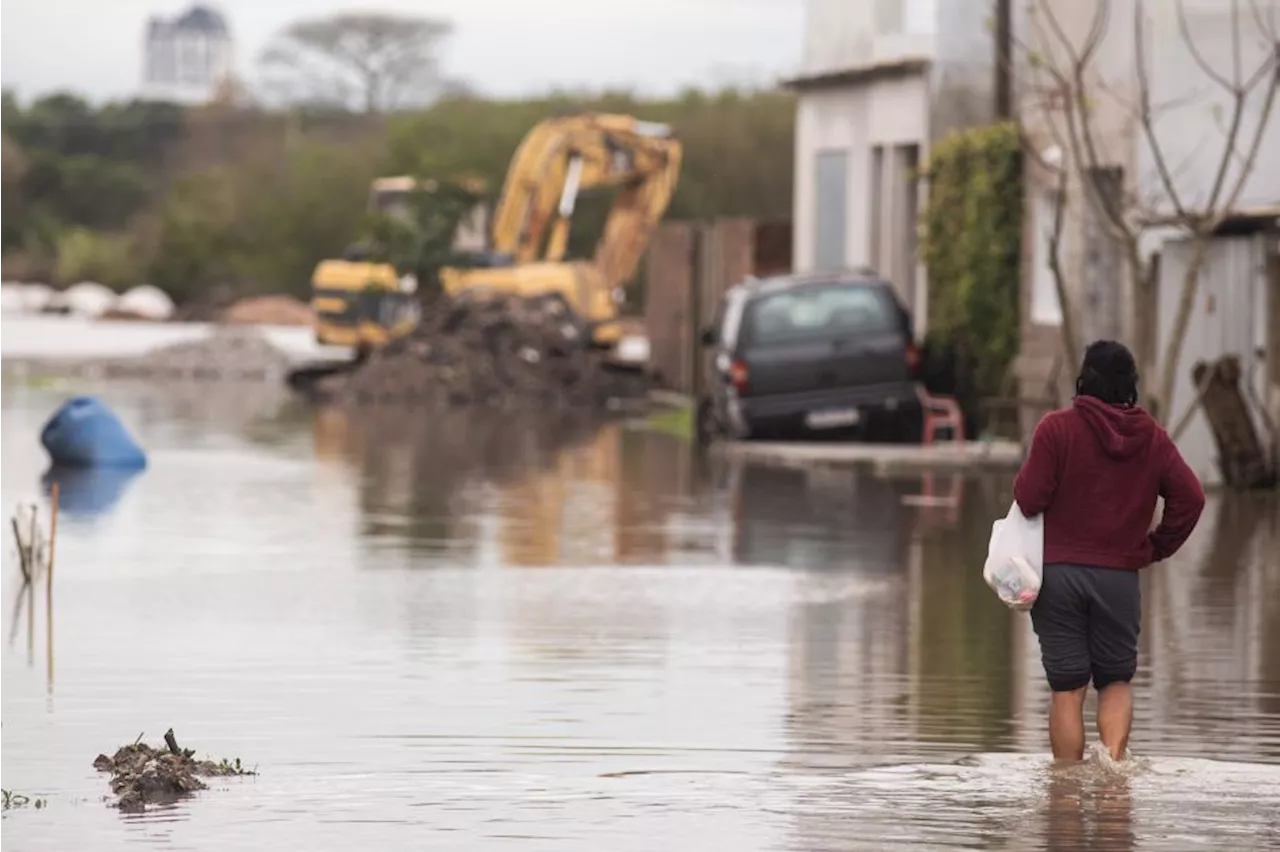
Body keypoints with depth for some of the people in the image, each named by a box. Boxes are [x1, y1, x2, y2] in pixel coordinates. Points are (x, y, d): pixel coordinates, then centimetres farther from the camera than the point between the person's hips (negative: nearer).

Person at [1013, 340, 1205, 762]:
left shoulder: (1057, 428, -8)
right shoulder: (1153, 437, 3)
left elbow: (1029, 499, -12)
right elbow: (1190, 498, -2)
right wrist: (1156, 548, 9)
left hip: (1058, 571, -2)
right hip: (1121, 576, 2)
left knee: (1067, 690, 4)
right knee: (1116, 680, 15)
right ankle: (1115, 758, -9)